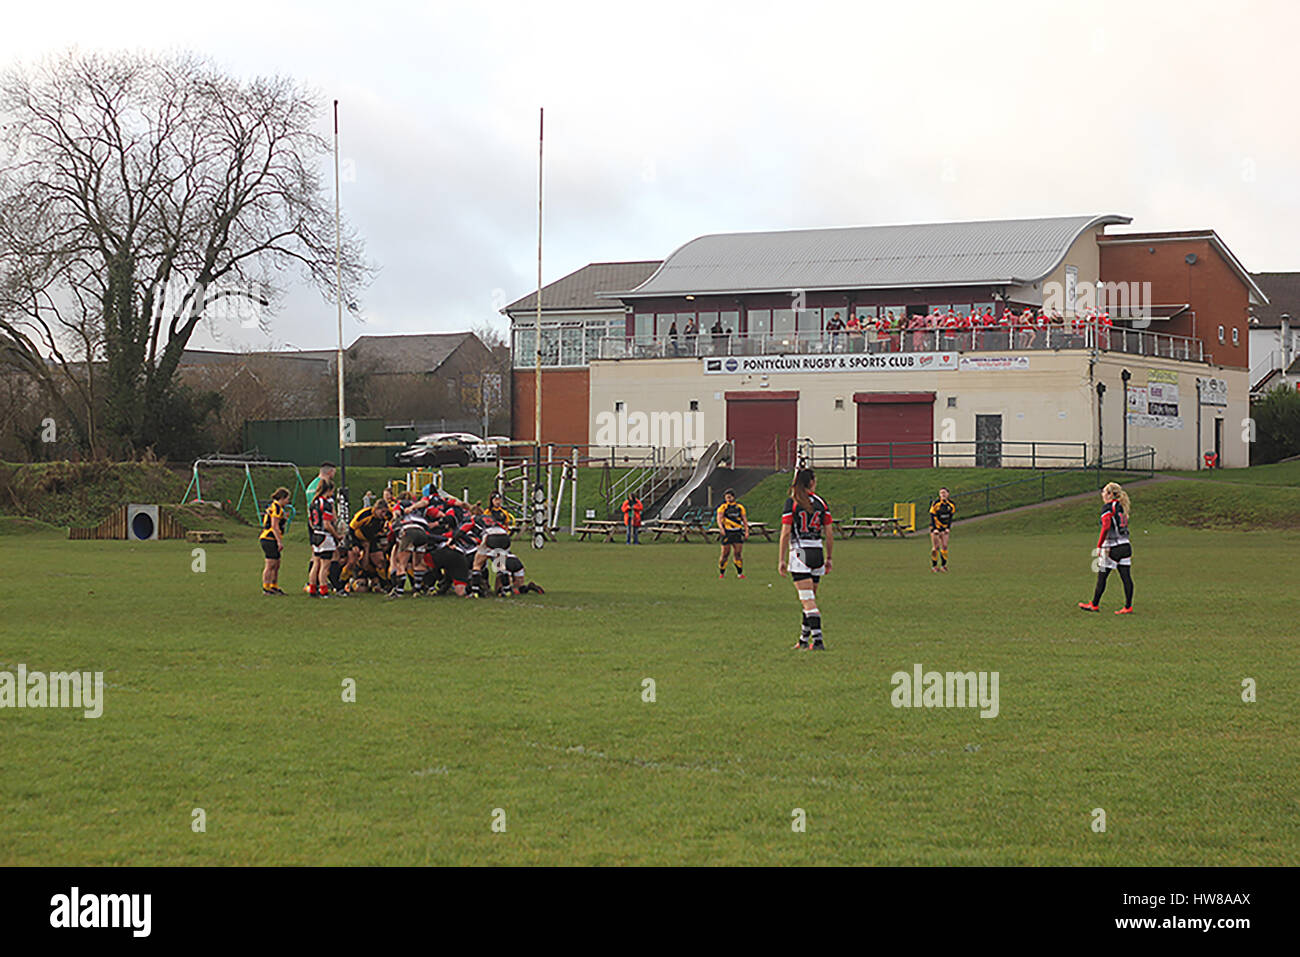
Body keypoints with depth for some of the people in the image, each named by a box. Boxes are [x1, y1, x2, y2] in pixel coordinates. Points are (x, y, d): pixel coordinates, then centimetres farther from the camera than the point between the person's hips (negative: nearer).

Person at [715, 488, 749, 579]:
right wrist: (721, 528, -27)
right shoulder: (723, 507, 3)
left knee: (737, 554, -1)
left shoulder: (740, 507, 14)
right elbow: (719, 518, -9)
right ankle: (721, 573, 10)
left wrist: (747, 531, 1)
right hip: (727, 533, -3)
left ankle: (740, 573, 5)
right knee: (725, 553, -2)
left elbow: (744, 520, 13)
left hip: (738, 533, 3)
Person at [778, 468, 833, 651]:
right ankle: (804, 639, 21)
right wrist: (828, 558, 15)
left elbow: (785, 533, -7)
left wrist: (781, 560, -4)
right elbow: (828, 534, 6)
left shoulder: (791, 502, -4)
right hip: (817, 553, 4)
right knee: (810, 598, 15)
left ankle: (818, 640, -18)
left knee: (808, 600, -9)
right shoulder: (821, 503, 6)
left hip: (799, 553, -4)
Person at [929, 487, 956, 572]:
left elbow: (950, 517, 7)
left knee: (945, 547, -2)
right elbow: (932, 517, -10)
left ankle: (944, 565, 8)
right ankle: (934, 566, 3)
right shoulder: (936, 504, -14)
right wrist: (934, 529, -15)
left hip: (945, 528, 4)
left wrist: (948, 528, 0)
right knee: (936, 547, -6)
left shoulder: (951, 504, -2)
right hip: (935, 527, -4)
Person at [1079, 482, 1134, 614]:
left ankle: (1094, 605, 13)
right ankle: (1128, 607, 4)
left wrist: (1099, 546, -20)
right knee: (1126, 577, 5)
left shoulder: (1108, 508, -11)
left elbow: (1106, 527, -23)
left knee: (1102, 576, 5)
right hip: (1126, 545, 7)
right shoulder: (1121, 507, 13)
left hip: (1112, 548, -7)